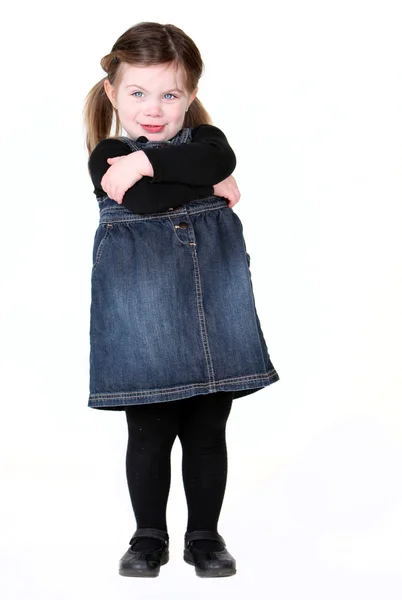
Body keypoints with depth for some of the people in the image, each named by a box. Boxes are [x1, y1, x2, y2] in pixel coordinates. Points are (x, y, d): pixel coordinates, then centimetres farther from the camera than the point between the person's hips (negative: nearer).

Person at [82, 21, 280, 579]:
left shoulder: (205, 140, 8)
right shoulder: (109, 156, 0)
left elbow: (219, 160, -18)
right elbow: (145, 200, -20)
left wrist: (149, 162, -23)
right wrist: (208, 186, -11)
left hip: (214, 319, 2)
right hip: (144, 324, -2)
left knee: (208, 433, 11)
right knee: (149, 434, 7)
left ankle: (205, 535, 26)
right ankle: (149, 537, 25)